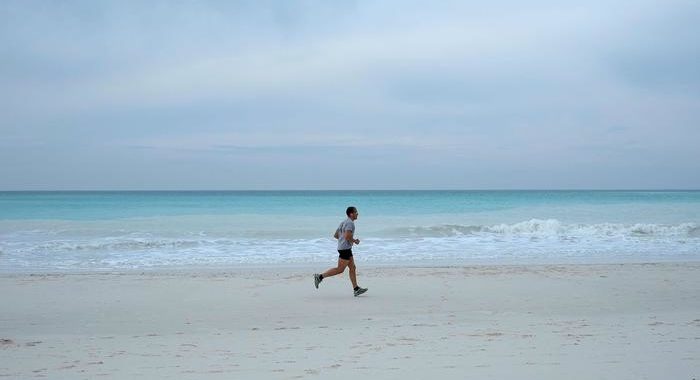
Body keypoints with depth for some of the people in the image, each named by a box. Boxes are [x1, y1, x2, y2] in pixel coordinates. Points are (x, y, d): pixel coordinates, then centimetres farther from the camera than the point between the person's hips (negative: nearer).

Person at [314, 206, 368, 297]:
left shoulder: (344, 222, 17)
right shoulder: (350, 223, -13)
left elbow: (335, 235, 19)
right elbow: (347, 236, -27)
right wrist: (355, 241, -8)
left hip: (344, 248, 10)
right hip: (345, 248, -10)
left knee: (353, 268, 8)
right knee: (340, 269, -7)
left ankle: (356, 289, 8)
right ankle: (320, 277, -5)